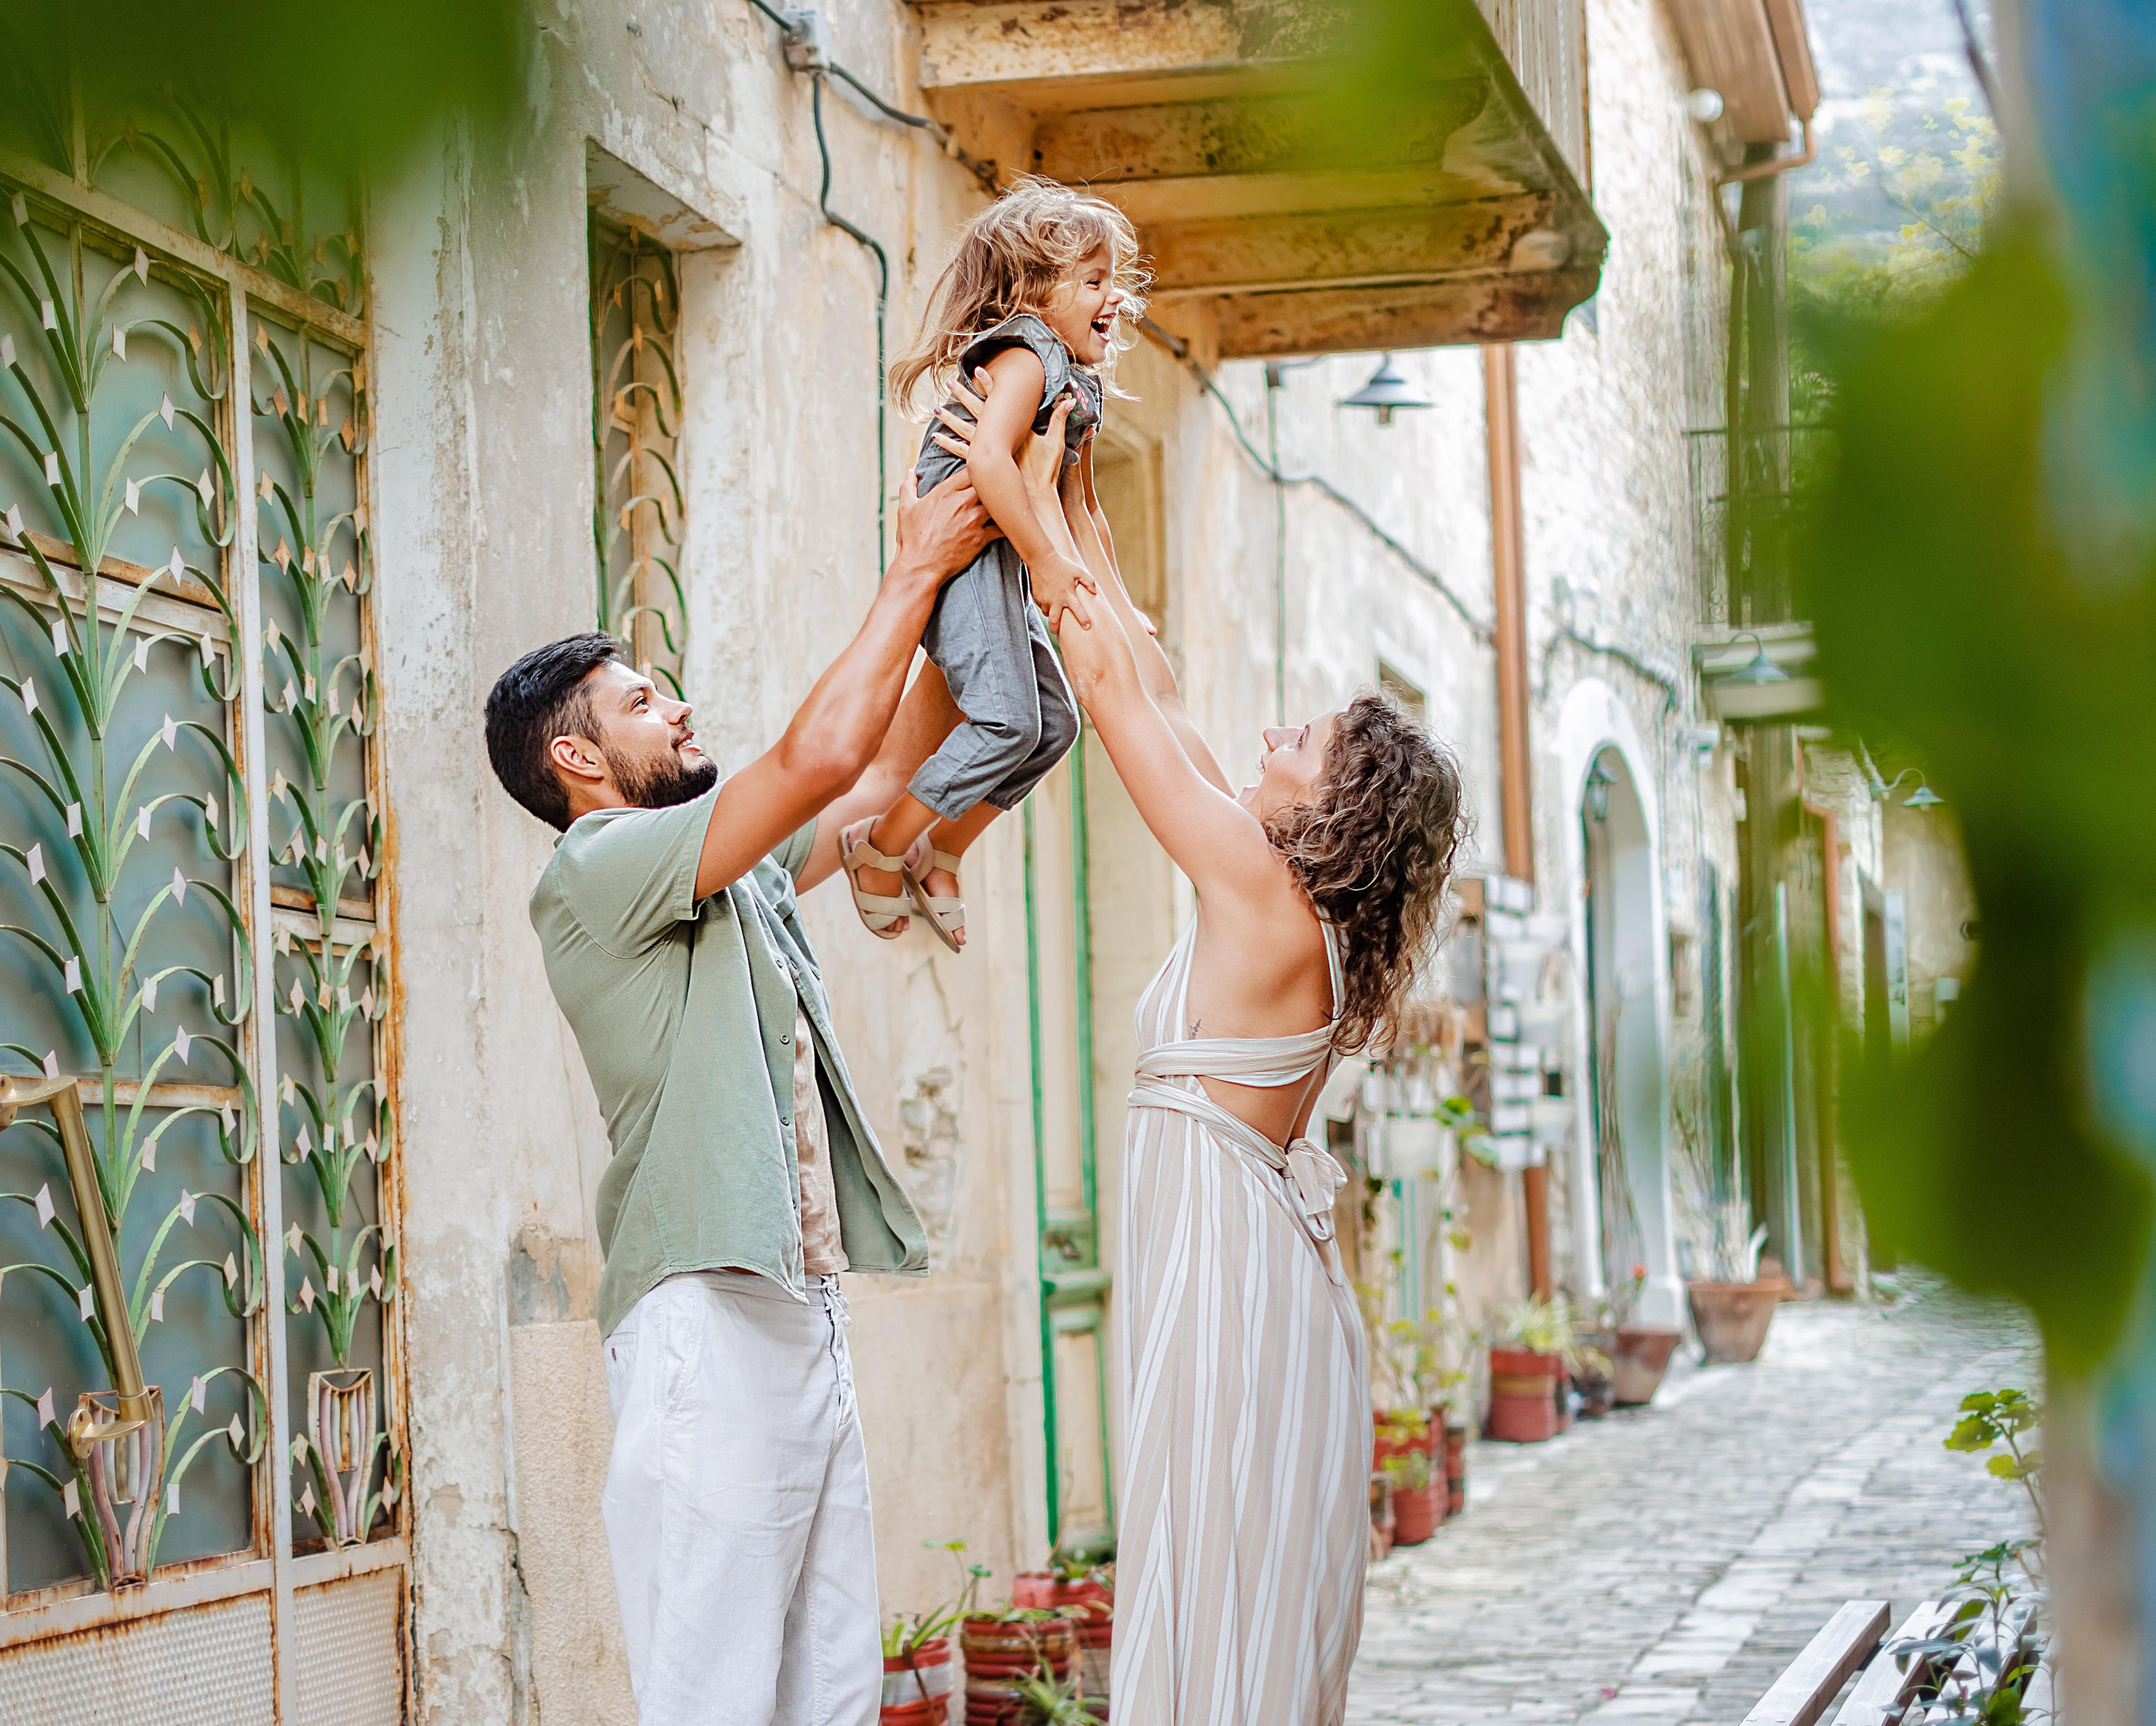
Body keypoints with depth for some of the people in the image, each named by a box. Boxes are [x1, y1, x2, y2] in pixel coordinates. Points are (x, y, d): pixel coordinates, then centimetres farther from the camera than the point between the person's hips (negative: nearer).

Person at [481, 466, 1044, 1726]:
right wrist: (916, 573, -6)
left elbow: (885, 773, 25)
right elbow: (820, 754, -14)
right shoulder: (594, 873, -7)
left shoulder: (744, 880, 21)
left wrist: (965, 602, 15)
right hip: (708, 1324, -9)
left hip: (805, 1321, 9)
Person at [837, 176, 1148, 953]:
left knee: (1053, 722, 11)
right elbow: (989, 459, -29)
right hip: (964, 554, -10)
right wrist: (1045, 557, -27)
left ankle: (938, 856, 19)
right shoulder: (1026, 356, -13)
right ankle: (880, 846, -4)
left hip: (1004, 565, 11)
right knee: (1009, 721, -18)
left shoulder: (1078, 382, 19)